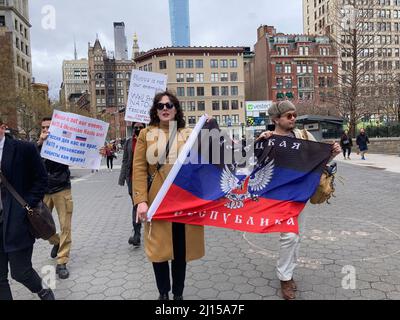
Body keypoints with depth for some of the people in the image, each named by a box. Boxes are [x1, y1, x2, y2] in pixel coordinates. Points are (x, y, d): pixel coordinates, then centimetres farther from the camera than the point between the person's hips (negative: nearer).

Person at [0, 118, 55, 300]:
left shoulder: (24, 149, -6)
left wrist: (28, 205, -10)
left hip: (17, 221, -4)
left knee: (20, 271, 4)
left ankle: (42, 290, 35)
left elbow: (41, 179, -3)